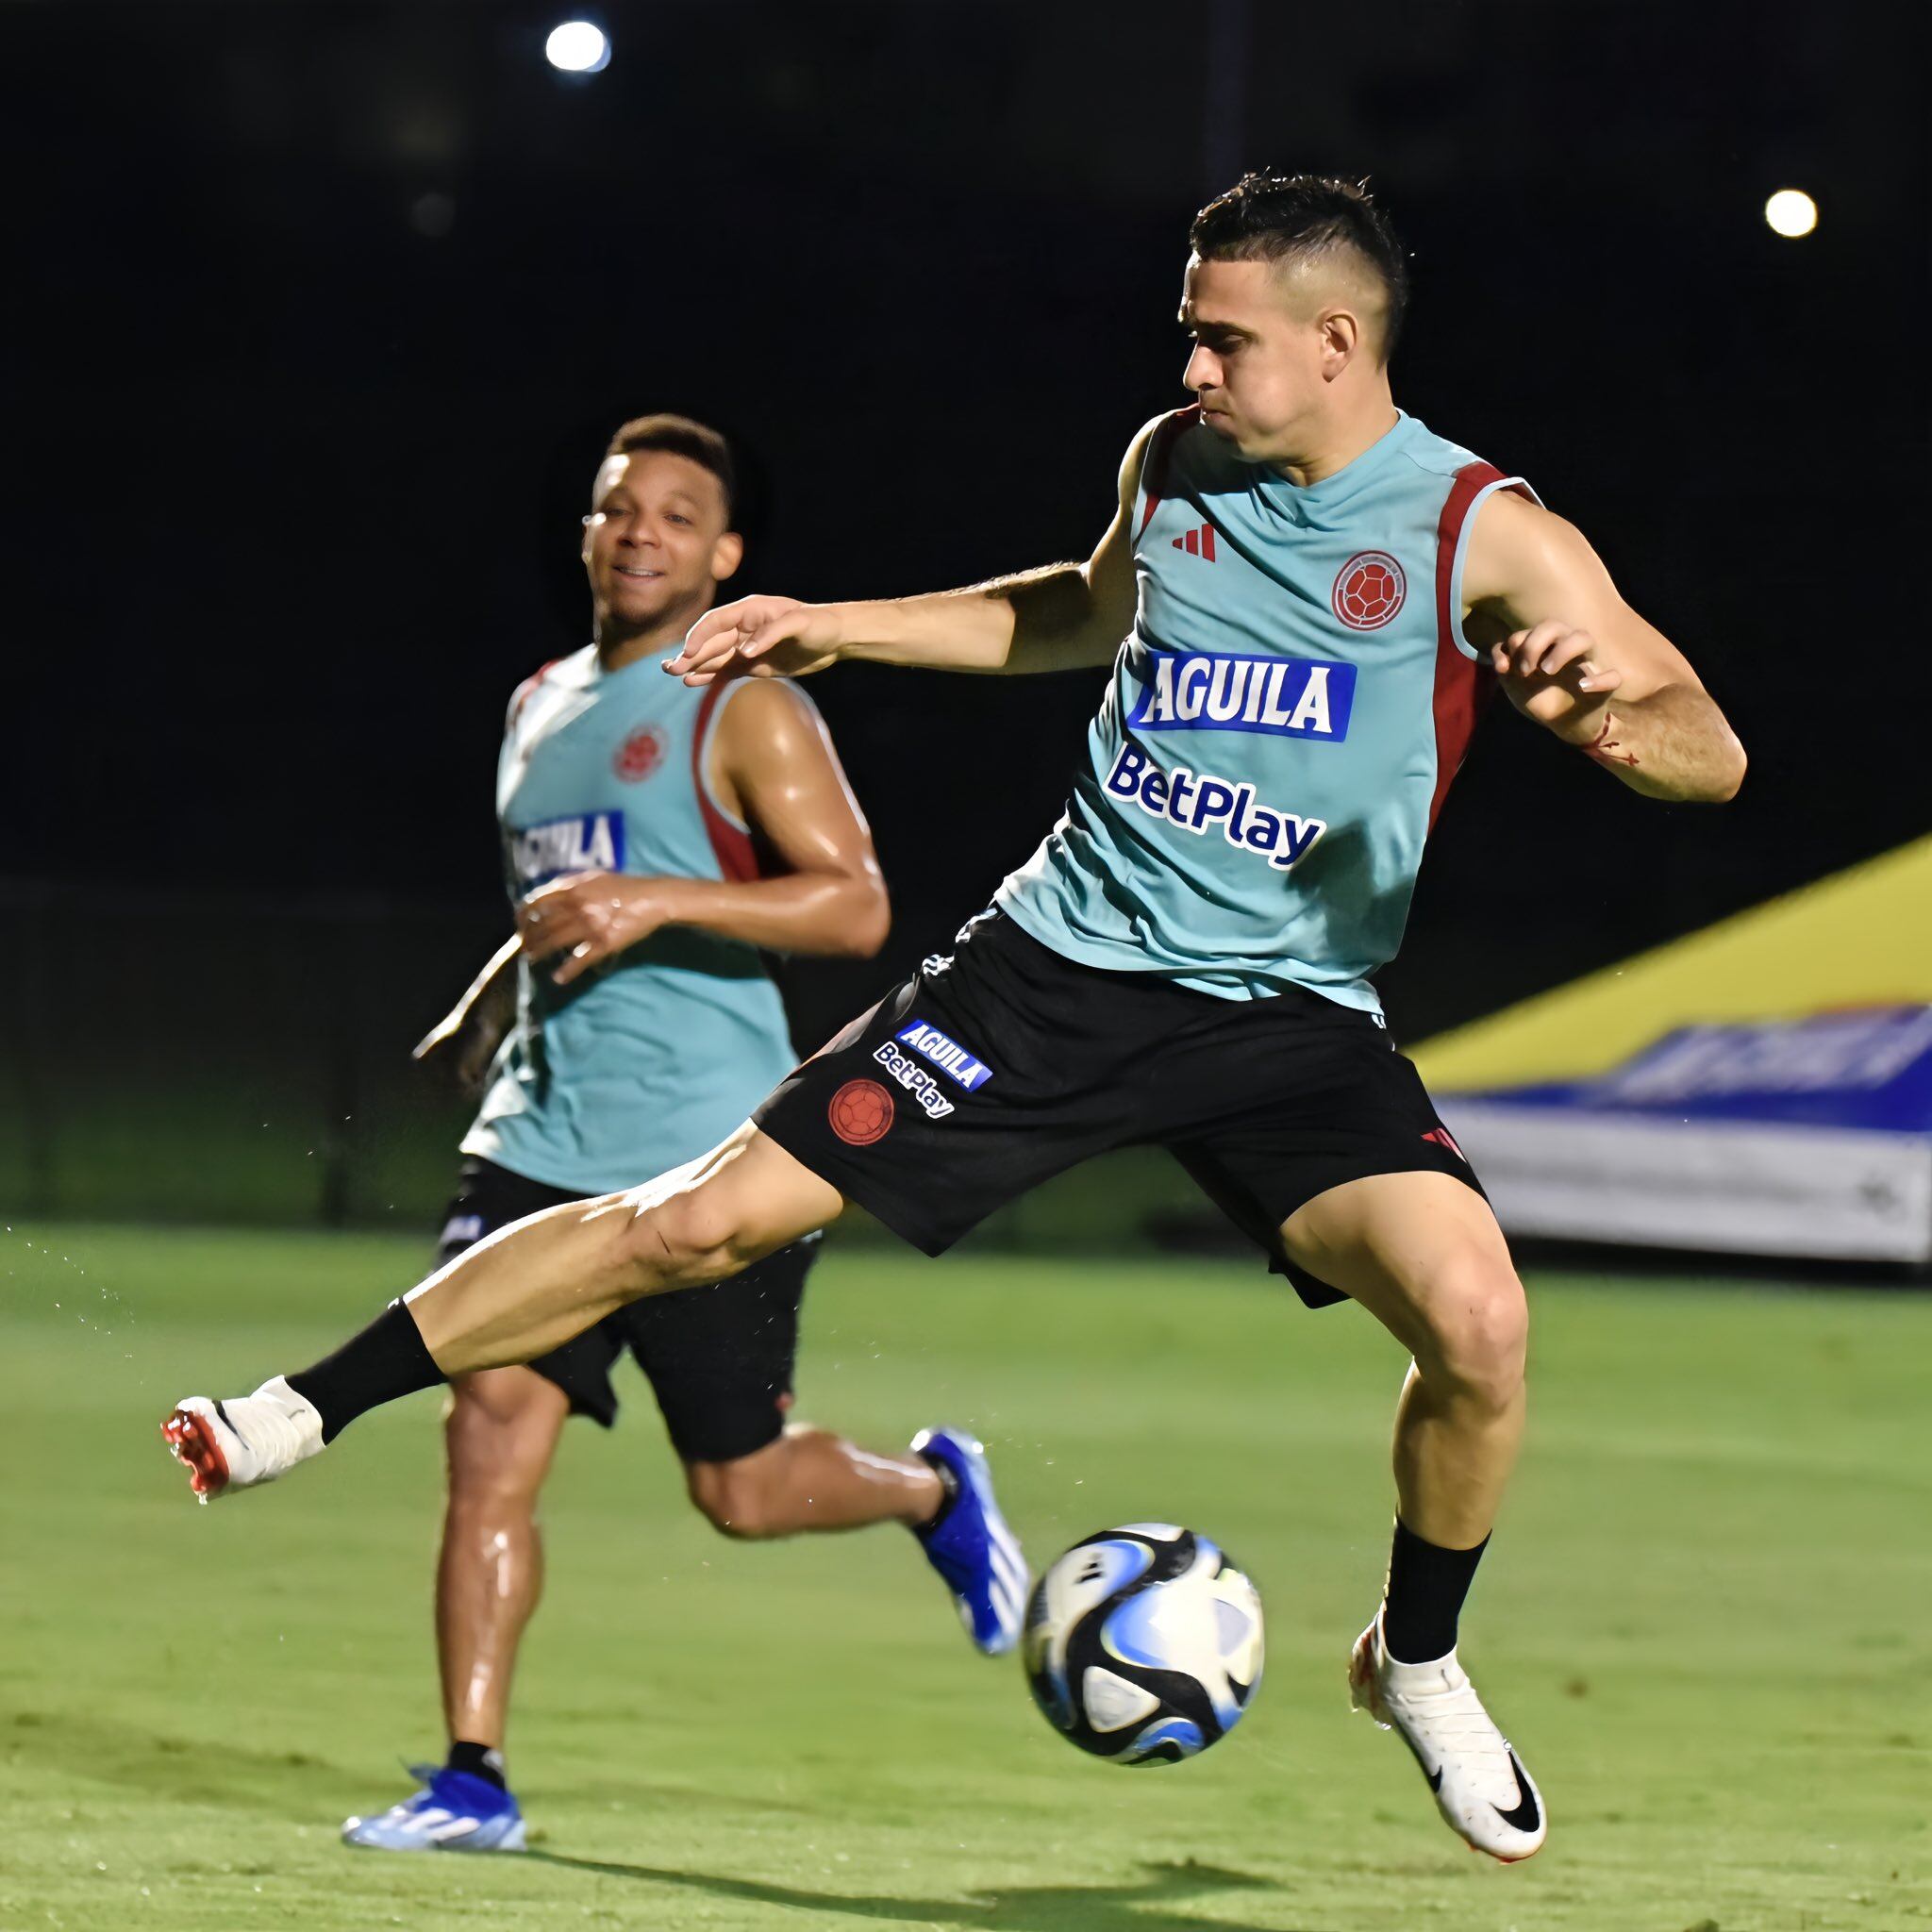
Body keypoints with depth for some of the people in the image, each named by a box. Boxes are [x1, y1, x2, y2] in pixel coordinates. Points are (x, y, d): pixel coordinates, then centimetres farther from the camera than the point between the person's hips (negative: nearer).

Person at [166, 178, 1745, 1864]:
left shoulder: (1485, 536, -10)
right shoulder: (1171, 464, 5)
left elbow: (1712, 756, -15)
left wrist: (1620, 714, -38)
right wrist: (841, 630, 24)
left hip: (1288, 1015, -3)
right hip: (1061, 962, 3)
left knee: (1476, 1317, -25)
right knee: (701, 1220, -5)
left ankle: (1417, 1665, 4)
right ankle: (295, 1417, 6)